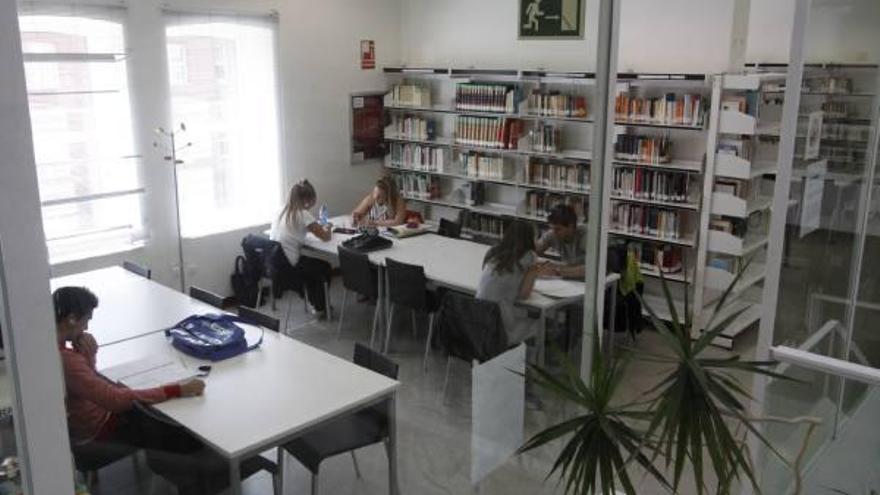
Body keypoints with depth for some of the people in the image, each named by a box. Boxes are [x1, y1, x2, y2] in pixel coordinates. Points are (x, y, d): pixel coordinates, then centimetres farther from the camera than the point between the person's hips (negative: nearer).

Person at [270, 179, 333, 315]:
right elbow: (325, 237, -10)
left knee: (310, 263, 33)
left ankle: (313, 302, 46)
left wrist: (318, 227, 17)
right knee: (325, 267, 20)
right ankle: (319, 307, 37)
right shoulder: (303, 215, -16)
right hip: (287, 269, -7)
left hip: (273, 265, 7)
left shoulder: (282, 212, 6)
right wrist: (328, 229, 12)